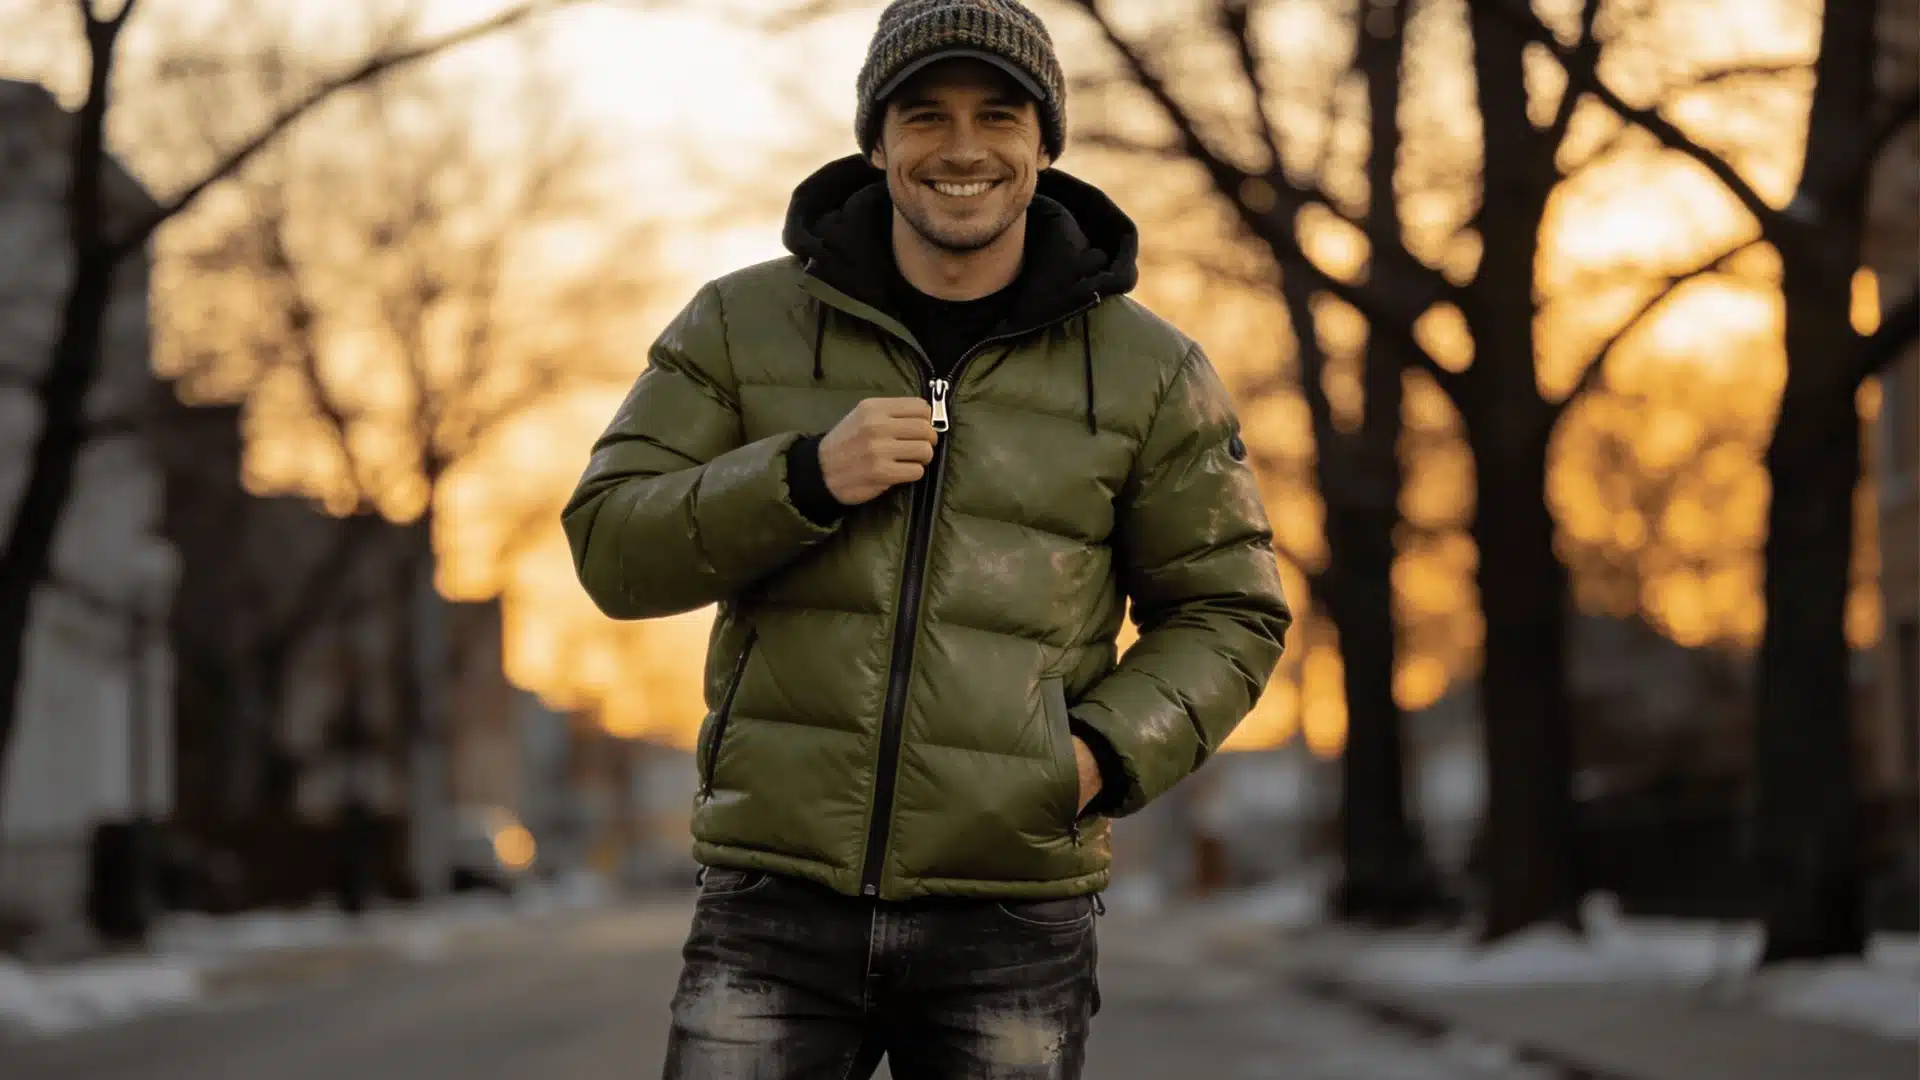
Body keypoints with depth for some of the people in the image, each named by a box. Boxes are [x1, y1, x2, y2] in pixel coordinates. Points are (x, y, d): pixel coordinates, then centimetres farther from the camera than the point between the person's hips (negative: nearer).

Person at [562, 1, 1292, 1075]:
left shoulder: (1149, 371, 5)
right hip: (778, 899, 0)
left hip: (1013, 921, 0)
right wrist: (805, 478, -14)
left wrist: (1106, 754, -8)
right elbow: (614, 547, 2)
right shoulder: (745, 324, 5)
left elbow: (1226, 613, 10)